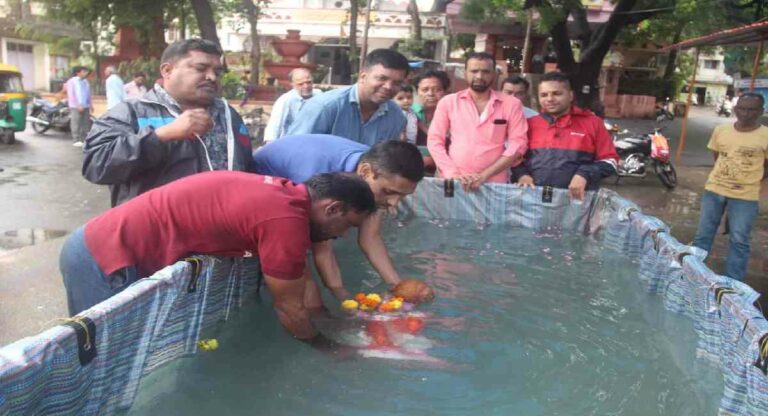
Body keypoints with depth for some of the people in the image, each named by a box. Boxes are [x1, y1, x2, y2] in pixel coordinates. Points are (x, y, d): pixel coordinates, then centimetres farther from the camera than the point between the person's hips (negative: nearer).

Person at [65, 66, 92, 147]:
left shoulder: (85, 81, 18)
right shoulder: (72, 81, -2)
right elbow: (71, 95, -8)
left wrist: (90, 105, 15)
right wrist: (78, 105, -16)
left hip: (85, 106, 6)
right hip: (76, 107, -6)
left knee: (86, 124, 5)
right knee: (76, 124, -7)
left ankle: (84, 139, 11)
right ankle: (76, 140, -6)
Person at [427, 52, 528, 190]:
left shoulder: (511, 104, 4)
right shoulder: (448, 102, 6)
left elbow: (518, 143, -3)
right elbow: (435, 140, 3)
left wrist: (485, 175, -11)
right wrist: (452, 173, -10)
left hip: (495, 184, 0)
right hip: (454, 183, 1)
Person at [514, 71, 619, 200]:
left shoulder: (592, 123, 5)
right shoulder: (530, 124, 9)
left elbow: (610, 160, 4)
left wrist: (585, 174, -12)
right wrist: (523, 174, -5)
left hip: (577, 198, -1)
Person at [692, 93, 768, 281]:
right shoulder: (721, 130, 0)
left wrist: (748, 180, -7)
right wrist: (725, 175, 5)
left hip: (745, 197, -3)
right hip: (713, 190, 3)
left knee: (739, 241, 3)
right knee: (703, 234, 12)